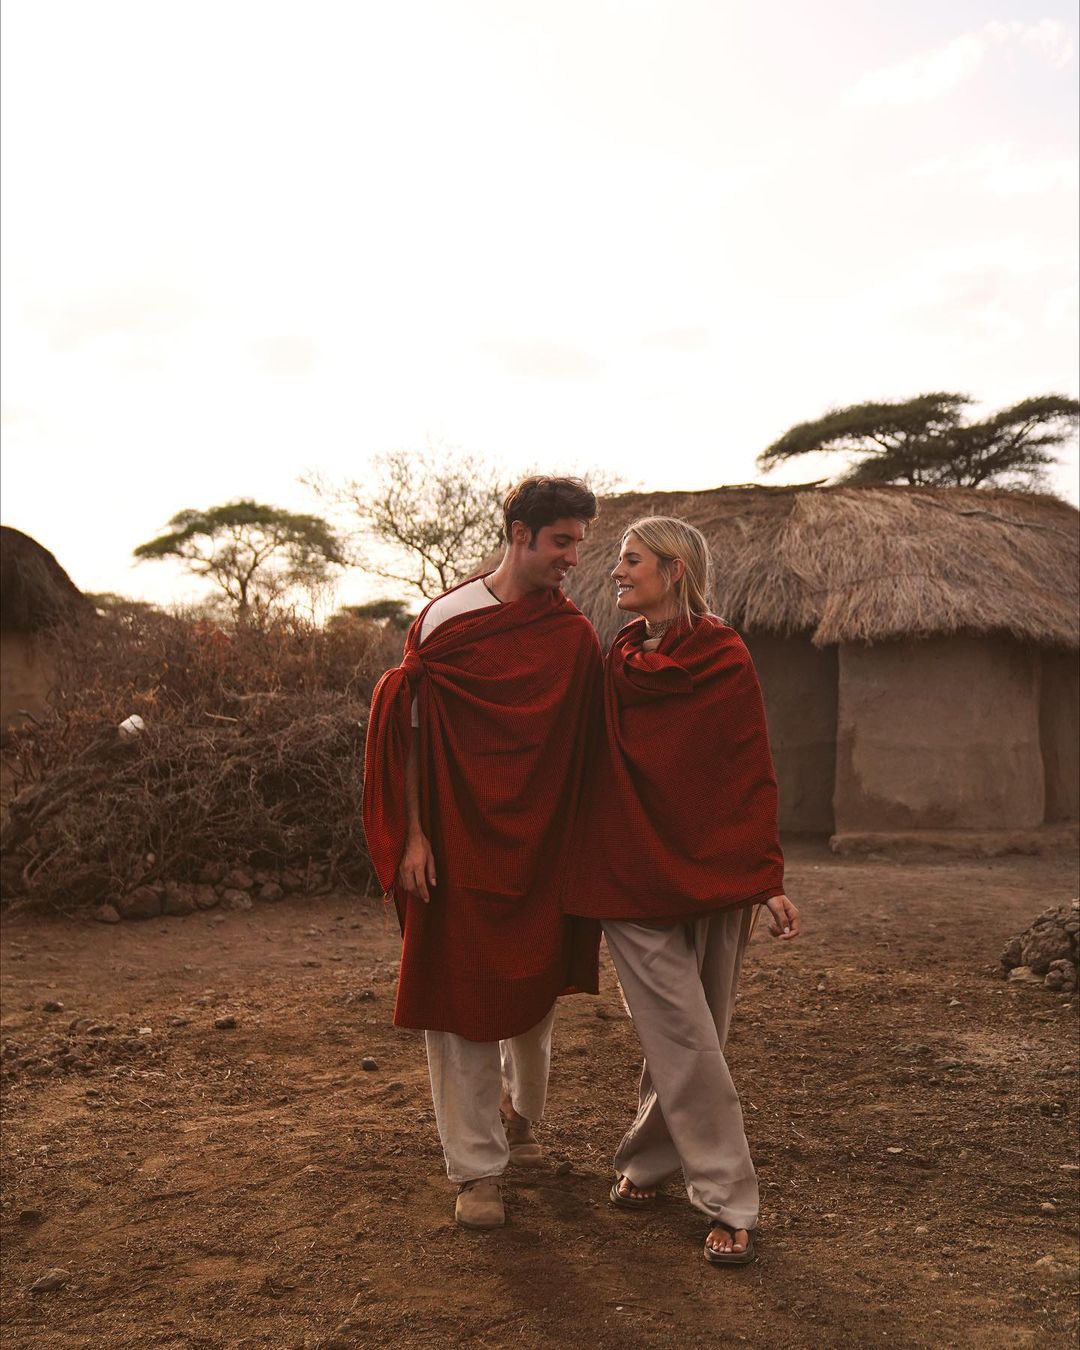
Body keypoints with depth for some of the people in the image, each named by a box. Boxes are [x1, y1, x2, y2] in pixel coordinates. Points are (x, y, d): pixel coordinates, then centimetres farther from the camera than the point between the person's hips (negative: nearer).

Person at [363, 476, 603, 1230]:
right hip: (461, 843, -3)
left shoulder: (576, 636, 2)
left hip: (542, 844, 3)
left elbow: (584, 748, 5)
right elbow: (411, 730, -4)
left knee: (535, 990, 15)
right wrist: (412, 835, -10)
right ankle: (477, 1168, 14)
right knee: (461, 1000, 2)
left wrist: (585, 842, 2)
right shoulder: (449, 619, -5)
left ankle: (521, 1118, 40)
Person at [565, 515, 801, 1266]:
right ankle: (730, 1205, 10)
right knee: (689, 1048, -2)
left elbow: (753, 776, -5)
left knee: (686, 1045, 8)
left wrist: (766, 877, -10)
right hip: (633, 879, 1)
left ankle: (645, 1162, 28)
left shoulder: (725, 660, -5)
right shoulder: (615, 664, 5)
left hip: (714, 878, -1)